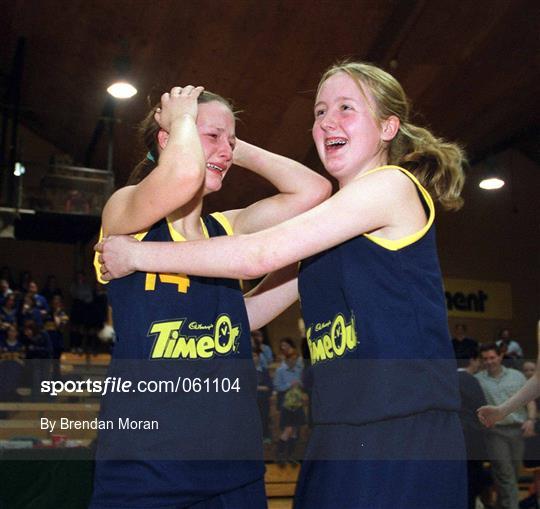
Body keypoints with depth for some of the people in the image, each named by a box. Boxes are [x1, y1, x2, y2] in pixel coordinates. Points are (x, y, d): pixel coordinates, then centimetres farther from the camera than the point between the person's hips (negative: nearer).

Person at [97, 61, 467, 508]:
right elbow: (249, 311, 17)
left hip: (405, 438, -7)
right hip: (339, 438, 7)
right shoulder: (328, 229, 17)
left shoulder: (393, 185, -8)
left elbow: (260, 255, -15)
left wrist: (138, 256, -7)